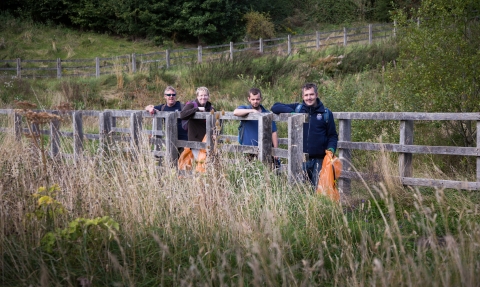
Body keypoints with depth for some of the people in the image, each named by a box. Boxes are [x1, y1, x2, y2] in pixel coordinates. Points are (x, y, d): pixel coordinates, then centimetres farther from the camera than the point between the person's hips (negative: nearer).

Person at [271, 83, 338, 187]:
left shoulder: (326, 113, 7)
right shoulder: (297, 108, 8)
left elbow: (332, 135, 12)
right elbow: (275, 107, 11)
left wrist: (331, 148, -8)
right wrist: (291, 112, -6)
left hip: (319, 159, -1)